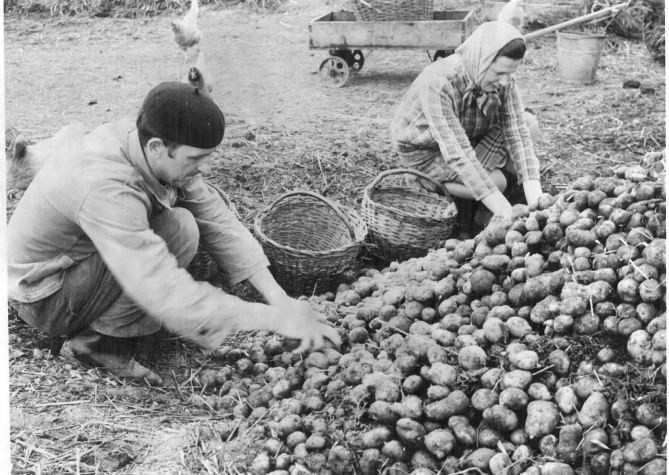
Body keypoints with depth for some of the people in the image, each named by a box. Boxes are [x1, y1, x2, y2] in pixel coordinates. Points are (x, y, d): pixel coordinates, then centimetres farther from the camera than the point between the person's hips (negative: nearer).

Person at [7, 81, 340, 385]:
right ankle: (98, 340, -11)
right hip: (45, 295, -8)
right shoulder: (108, 189, -39)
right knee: (179, 230, -29)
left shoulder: (159, 151, -15)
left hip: (83, 254, 8)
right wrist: (276, 318, -37)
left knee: (209, 202, -1)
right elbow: (170, 297, -42)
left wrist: (279, 298, -17)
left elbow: (217, 220, -10)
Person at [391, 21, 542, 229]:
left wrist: (535, 197, -33)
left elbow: (517, 133, -19)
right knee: (497, 183, -25)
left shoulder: (503, 81, -18)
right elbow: (457, 153, -41)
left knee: (528, 124, -12)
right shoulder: (438, 82, -37)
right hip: (425, 152, -7)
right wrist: (505, 212, -44)